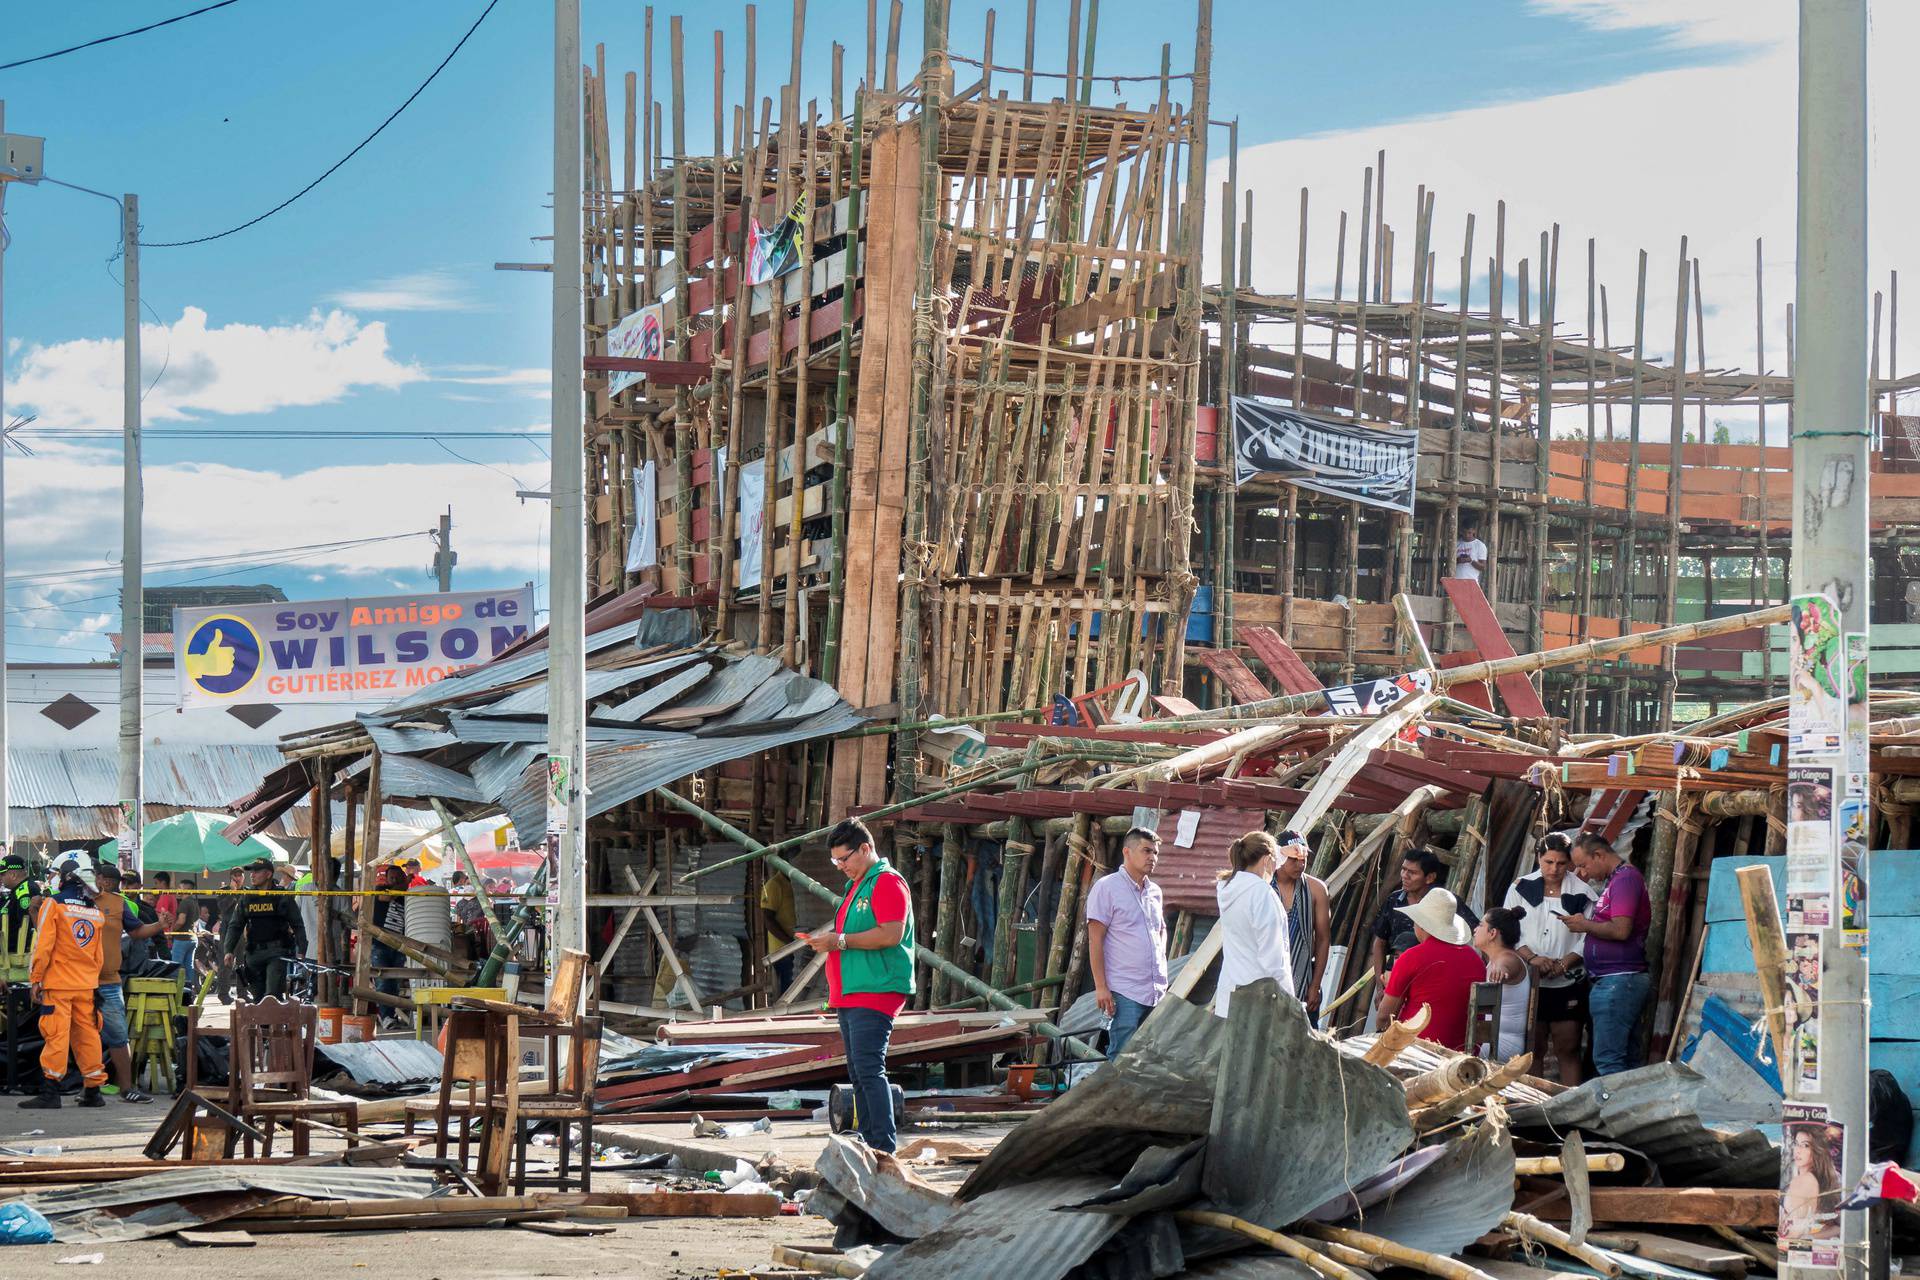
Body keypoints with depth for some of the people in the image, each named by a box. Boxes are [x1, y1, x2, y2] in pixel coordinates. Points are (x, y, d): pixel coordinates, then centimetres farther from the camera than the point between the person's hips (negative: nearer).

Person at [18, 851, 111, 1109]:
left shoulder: (53, 905, -6)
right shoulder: (96, 913, 10)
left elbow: (43, 946, -9)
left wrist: (35, 980, -4)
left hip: (58, 983, -5)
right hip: (87, 986, 5)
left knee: (56, 1035, -6)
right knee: (87, 1034, 9)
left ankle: (50, 1090, -10)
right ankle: (93, 1090, 11)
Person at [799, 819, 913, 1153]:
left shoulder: (887, 882, -9)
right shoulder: (857, 885, 23)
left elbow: (891, 934, -20)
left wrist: (840, 940, -17)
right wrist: (827, 940, 16)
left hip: (876, 992, -10)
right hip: (851, 994, 10)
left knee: (869, 1069, -16)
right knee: (859, 1074, 9)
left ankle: (884, 1148, -18)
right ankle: (869, 1145, 11)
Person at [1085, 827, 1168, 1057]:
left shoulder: (1155, 891, 16)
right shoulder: (1107, 887, -5)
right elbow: (1095, 940, -9)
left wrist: (1161, 955, 13)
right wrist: (1101, 987, -14)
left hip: (1157, 991, 7)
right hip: (1125, 993, -7)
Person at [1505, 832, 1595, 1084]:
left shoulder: (1582, 893, 2)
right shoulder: (1521, 888, 5)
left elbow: (1589, 938, -1)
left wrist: (1564, 963, -15)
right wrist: (1532, 958, -14)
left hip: (1568, 982, -1)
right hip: (1530, 982, 1)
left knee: (1568, 1049, -1)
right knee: (1533, 1048, 5)